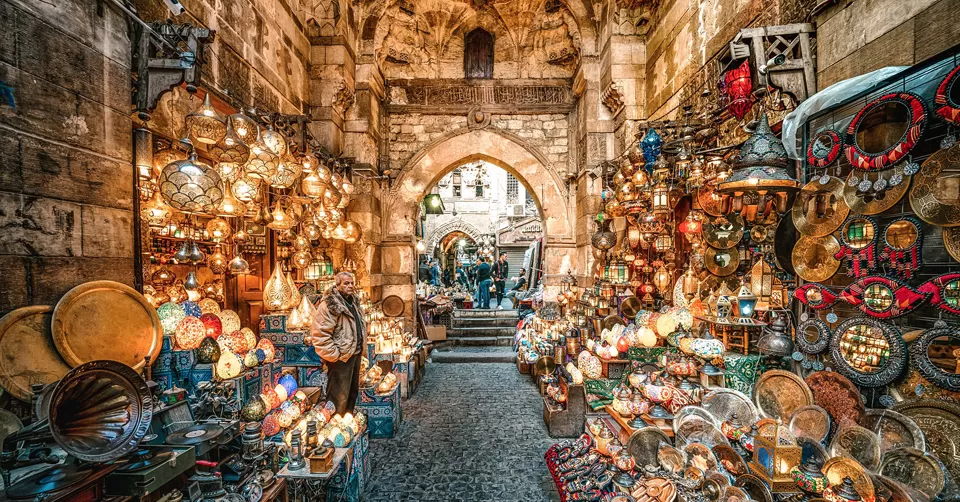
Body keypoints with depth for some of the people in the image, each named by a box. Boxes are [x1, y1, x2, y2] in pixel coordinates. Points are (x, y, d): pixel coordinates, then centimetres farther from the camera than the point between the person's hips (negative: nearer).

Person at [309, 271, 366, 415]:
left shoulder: (354, 302, 11)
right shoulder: (329, 305, -17)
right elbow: (319, 334, -22)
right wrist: (334, 355, -20)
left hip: (355, 354, 9)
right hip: (341, 358, -9)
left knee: (353, 391, 21)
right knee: (339, 397, -1)